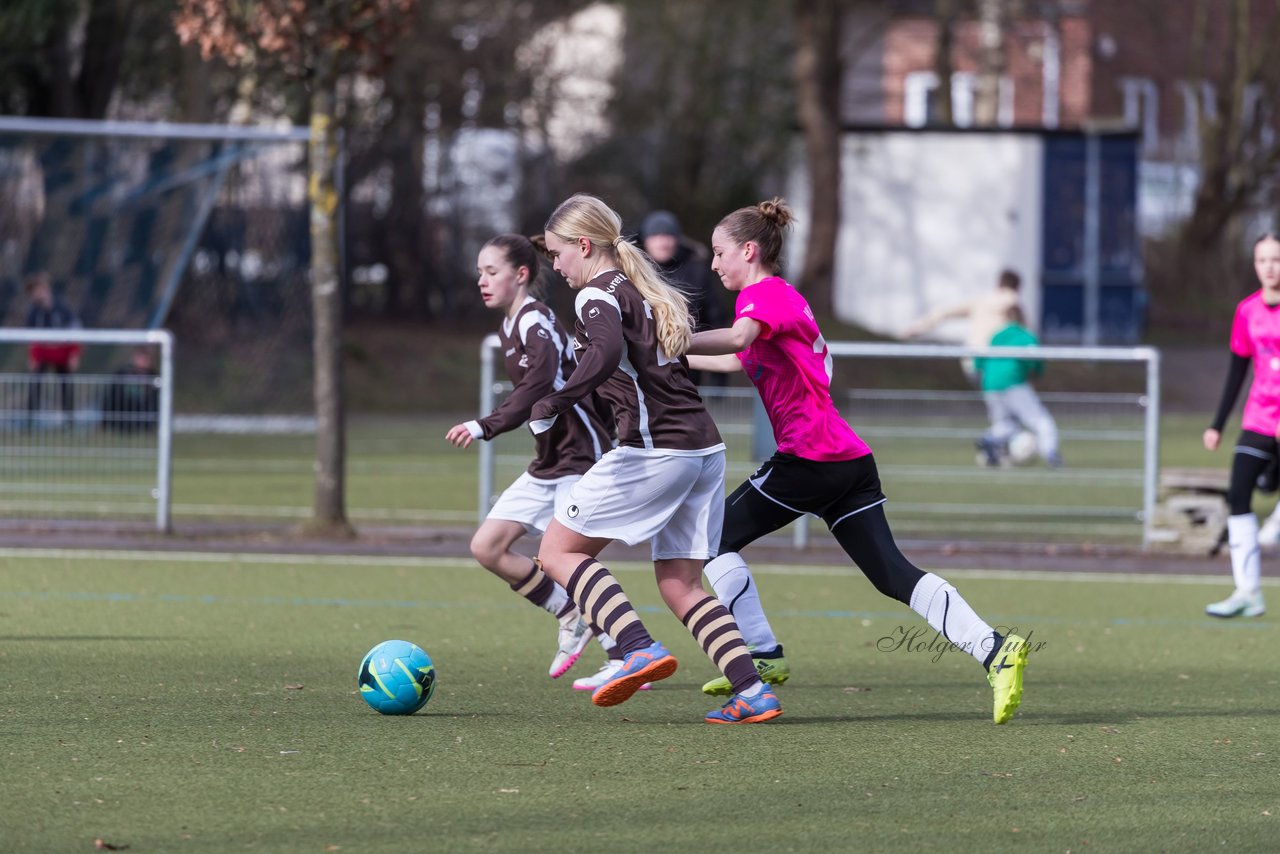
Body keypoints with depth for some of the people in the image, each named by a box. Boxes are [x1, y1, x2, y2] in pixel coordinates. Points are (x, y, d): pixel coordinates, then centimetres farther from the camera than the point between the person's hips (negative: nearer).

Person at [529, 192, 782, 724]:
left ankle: (639, 649, -15)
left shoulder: (597, 296, -5)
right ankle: (752, 691, -4)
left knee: (558, 551, 2)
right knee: (679, 585, 11)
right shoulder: (648, 293, 22)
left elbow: (605, 355, -25)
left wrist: (550, 409, -21)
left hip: (654, 450, -8)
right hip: (705, 446, 8)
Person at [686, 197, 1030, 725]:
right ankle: (994, 649, -17)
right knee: (893, 575, -1)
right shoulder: (784, 297, 25)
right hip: (850, 459, 9)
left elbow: (738, 338, -28)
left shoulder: (763, 293, -4)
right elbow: (742, 360, 42)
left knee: (717, 539, 6)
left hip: (809, 454, -9)